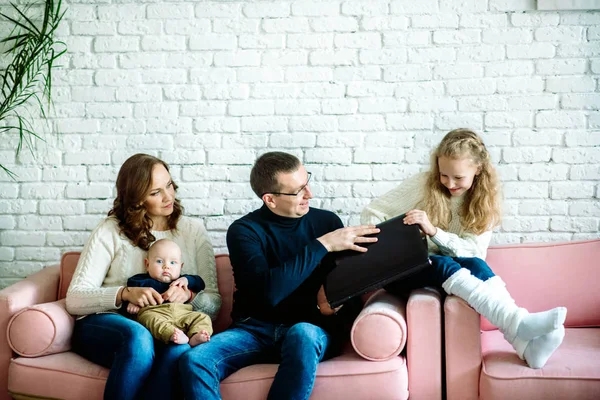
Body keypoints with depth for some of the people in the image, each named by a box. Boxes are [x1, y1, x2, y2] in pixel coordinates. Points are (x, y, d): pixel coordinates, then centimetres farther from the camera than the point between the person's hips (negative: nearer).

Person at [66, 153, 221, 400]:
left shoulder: (193, 231, 12)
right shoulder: (110, 231, 4)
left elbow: (213, 303, 7)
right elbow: (75, 299, -4)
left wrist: (189, 295, -16)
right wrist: (125, 293, -21)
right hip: (105, 324, -1)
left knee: (180, 349, -35)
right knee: (138, 337, -38)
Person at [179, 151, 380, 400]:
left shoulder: (327, 222, 4)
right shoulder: (244, 231, -3)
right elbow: (269, 292, -20)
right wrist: (322, 245, -20)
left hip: (311, 329, 0)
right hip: (255, 330, 0)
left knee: (302, 335, -37)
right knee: (194, 360, -28)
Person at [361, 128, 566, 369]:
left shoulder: (484, 200, 0)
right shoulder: (423, 185, -6)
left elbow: (475, 251, -11)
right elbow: (372, 213, -4)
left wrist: (433, 231, -26)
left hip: (442, 273, 2)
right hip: (403, 270, -2)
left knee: (475, 265, -31)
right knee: (443, 264, -34)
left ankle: (527, 346, -47)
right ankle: (517, 323, -53)